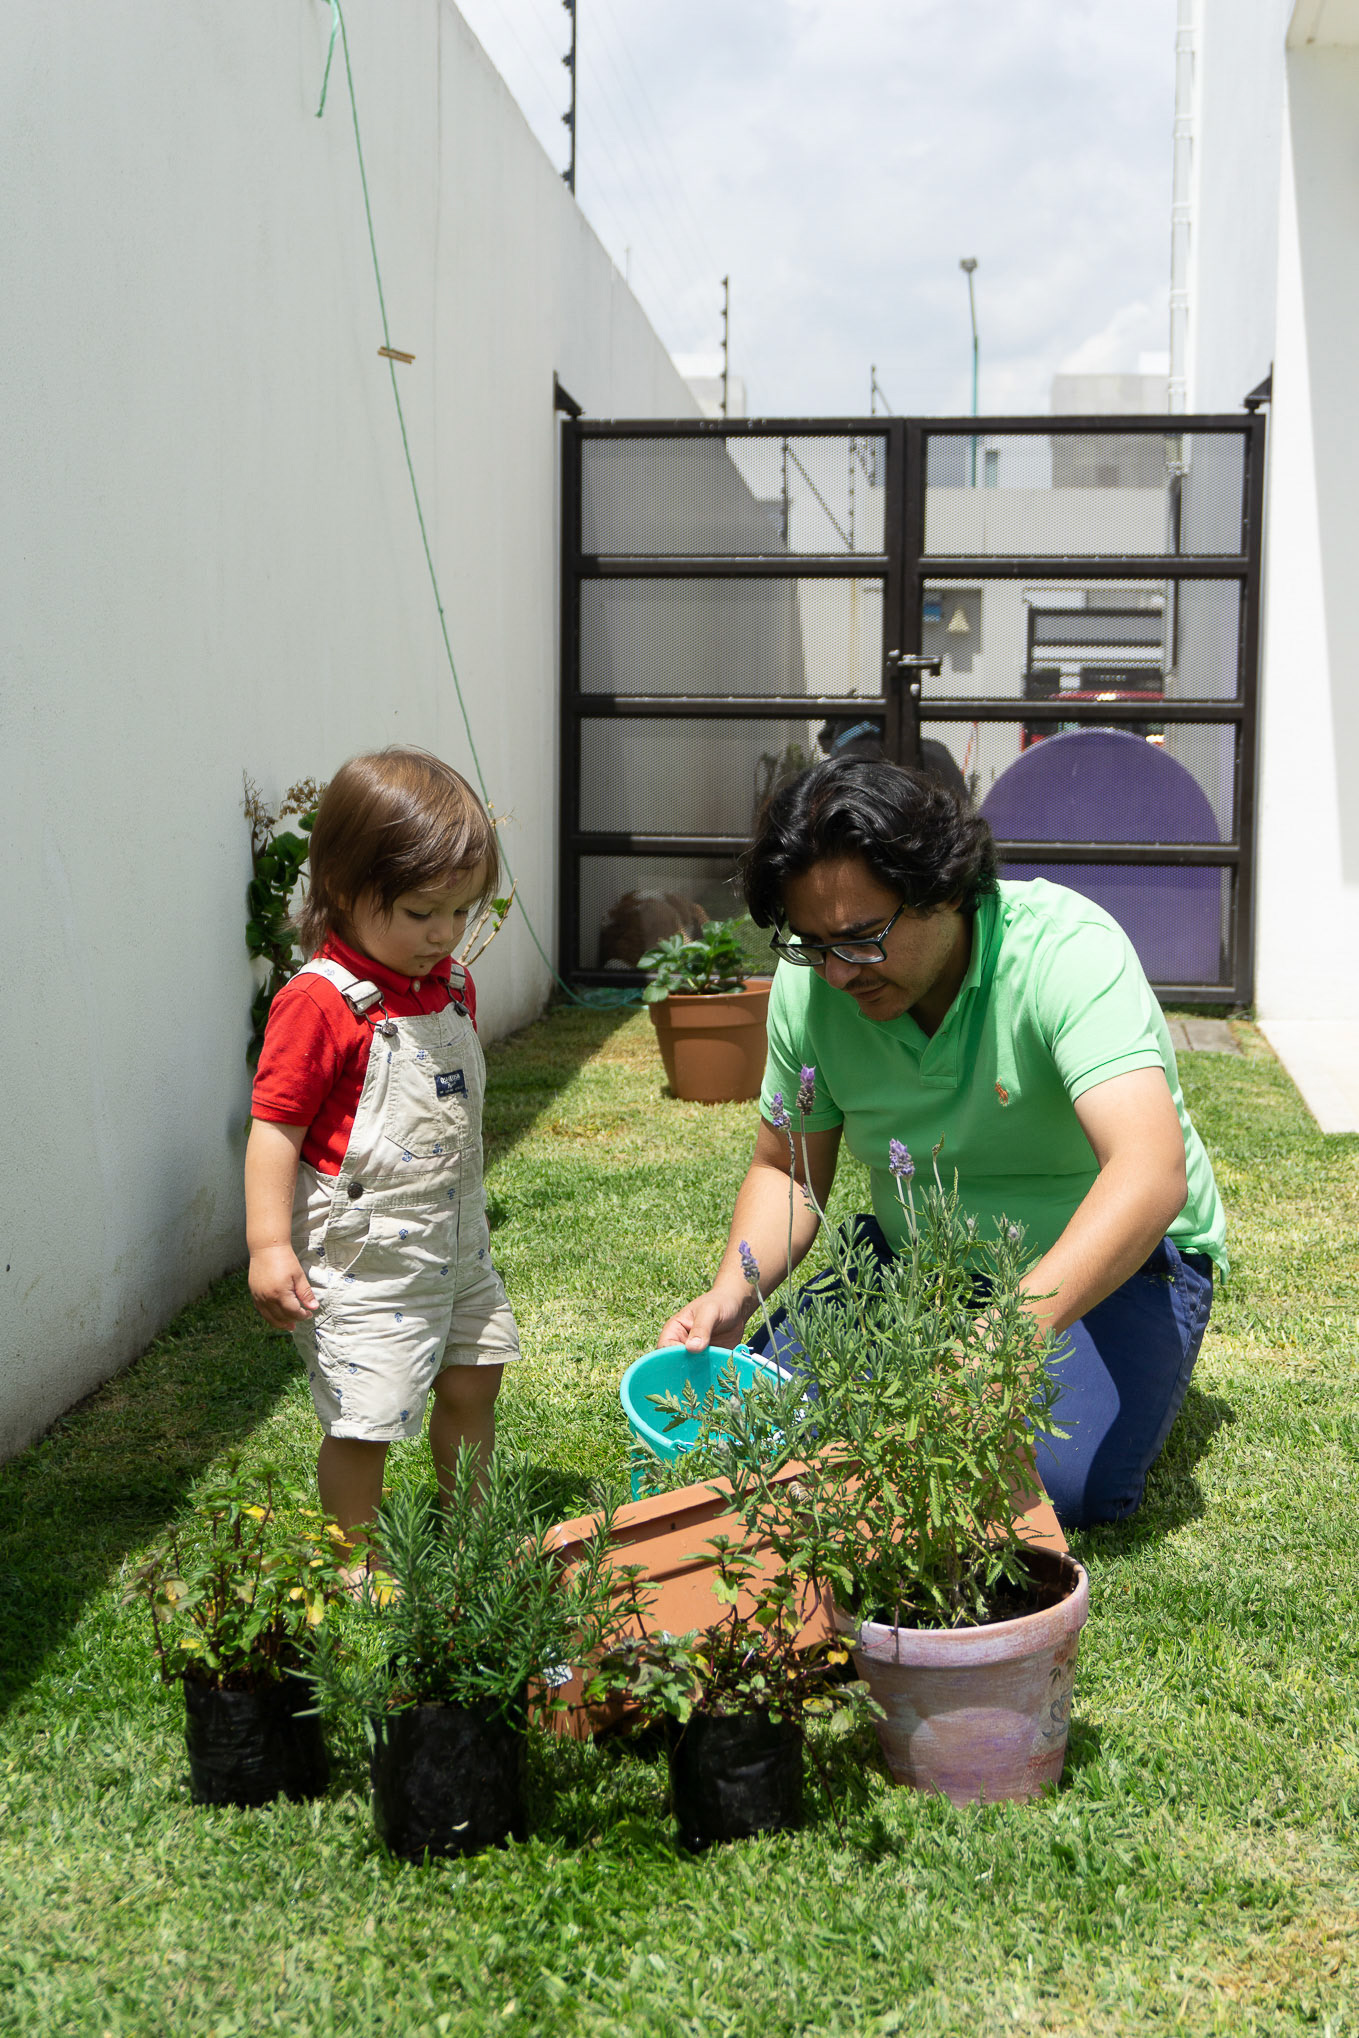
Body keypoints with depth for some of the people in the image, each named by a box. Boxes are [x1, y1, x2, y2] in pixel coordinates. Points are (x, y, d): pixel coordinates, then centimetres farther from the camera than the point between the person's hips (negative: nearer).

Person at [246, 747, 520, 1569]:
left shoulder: (450, 984, 5)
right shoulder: (320, 1004, -20)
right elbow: (277, 1125, -19)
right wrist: (270, 1246, -23)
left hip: (453, 1241, 8)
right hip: (364, 1256, -8)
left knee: (472, 1381, 18)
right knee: (364, 1421, -2)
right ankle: (360, 1565, 17)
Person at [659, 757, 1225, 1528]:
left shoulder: (1067, 950, -29)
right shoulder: (809, 981, -13)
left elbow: (1149, 1176, -41)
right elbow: (787, 1170, 3)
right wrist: (734, 1293, -18)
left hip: (1109, 1257, -4)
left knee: (1069, 1482, -28)